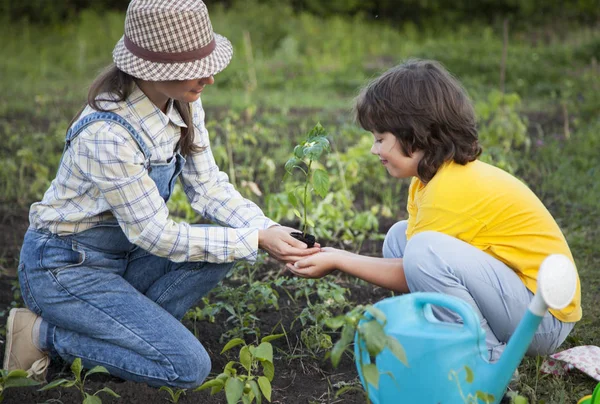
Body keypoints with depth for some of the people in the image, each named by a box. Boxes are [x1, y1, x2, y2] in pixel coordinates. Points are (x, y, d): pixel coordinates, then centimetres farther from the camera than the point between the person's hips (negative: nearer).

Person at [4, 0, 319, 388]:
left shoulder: (184, 105, -7)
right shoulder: (108, 134, -32)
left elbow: (209, 187, -3)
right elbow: (155, 235, -25)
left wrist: (270, 229, -18)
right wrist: (256, 239, -24)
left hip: (122, 253, 8)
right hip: (64, 268, -8)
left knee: (225, 247, -12)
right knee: (189, 367, -15)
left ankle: (126, 326, -1)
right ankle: (44, 335, -3)